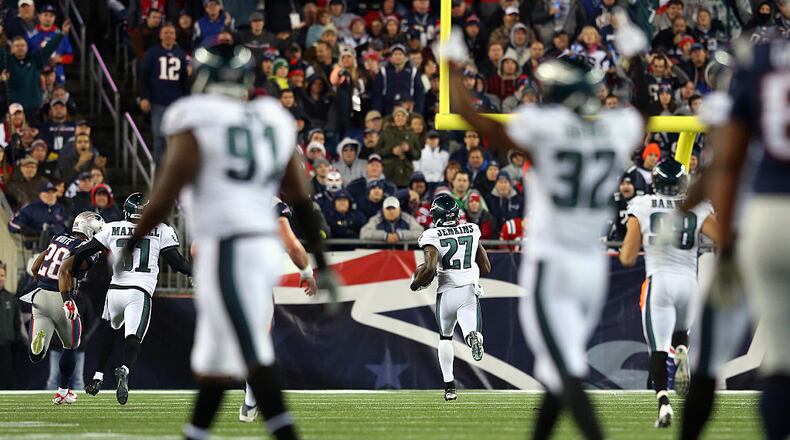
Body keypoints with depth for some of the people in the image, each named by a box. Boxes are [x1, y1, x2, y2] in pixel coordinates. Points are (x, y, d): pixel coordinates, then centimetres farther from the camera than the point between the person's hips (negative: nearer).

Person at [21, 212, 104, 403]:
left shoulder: (58, 238, 13)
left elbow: (35, 268, 18)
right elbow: (64, 271, -26)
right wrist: (67, 300, -30)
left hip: (40, 295, 5)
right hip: (59, 299, -5)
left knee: (36, 357, -2)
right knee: (70, 348, 22)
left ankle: (39, 337, -35)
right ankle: (62, 392, 28)